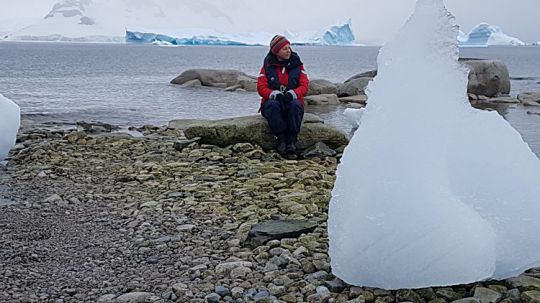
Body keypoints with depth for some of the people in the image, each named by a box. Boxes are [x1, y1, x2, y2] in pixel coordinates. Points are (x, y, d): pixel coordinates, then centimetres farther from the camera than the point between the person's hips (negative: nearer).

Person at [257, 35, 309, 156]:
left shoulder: (297, 64, 5)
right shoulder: (267, 66, 3)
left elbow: (304, 86, -1)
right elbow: (261, 88, -4)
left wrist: (291, 94, -22)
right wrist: (276, 94, -23)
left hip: (293, 100, 0)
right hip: (272, 100, 0)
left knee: (295, 105, -34)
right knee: (273, 106, -35)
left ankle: (292, 140, -33)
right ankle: (280, 139, -32)